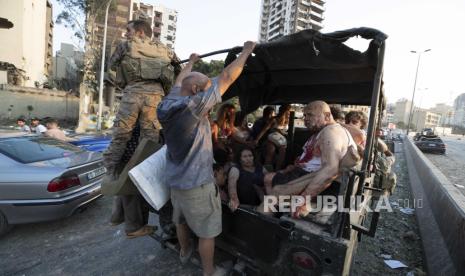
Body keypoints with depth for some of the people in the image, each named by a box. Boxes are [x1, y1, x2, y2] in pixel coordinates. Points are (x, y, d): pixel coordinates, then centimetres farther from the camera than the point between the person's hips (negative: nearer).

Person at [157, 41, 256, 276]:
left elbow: (179, 81, 16)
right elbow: (226, 77, -17)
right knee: (207, 232, 11)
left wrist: (191, 62, 32)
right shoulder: (194, 105, -24)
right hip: (197, 184, -8)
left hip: (175, 180, 8)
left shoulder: (167, 105, -4)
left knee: (181, 221, 29)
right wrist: (246, 51, -4)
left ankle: (184, 252, 52)